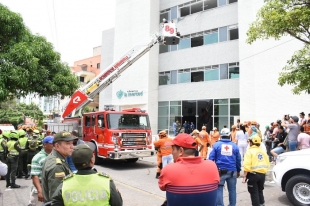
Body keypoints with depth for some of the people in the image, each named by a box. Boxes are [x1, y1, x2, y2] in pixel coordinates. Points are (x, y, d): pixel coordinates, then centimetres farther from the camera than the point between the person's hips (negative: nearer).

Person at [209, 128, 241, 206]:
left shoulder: (216, 145, -1)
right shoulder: (234, 146, 5)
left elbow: (211, 158, -5)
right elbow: (238, 160, 10)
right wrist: (238, 171, 20)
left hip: (220, 171, -2)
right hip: (232, 171, 2)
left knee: (219, 189, 3)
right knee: (232, 189, 15)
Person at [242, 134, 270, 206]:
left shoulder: (250, 151, -9)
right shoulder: (263, 151, 12)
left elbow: (247, 165, -17)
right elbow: (267, 164, 10)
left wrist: (245, 176, -13)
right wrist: (263, 171, 19)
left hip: (253, 174, -6)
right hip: (262, 174, 7)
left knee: (254, 192, 4)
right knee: (260, 191, 21)